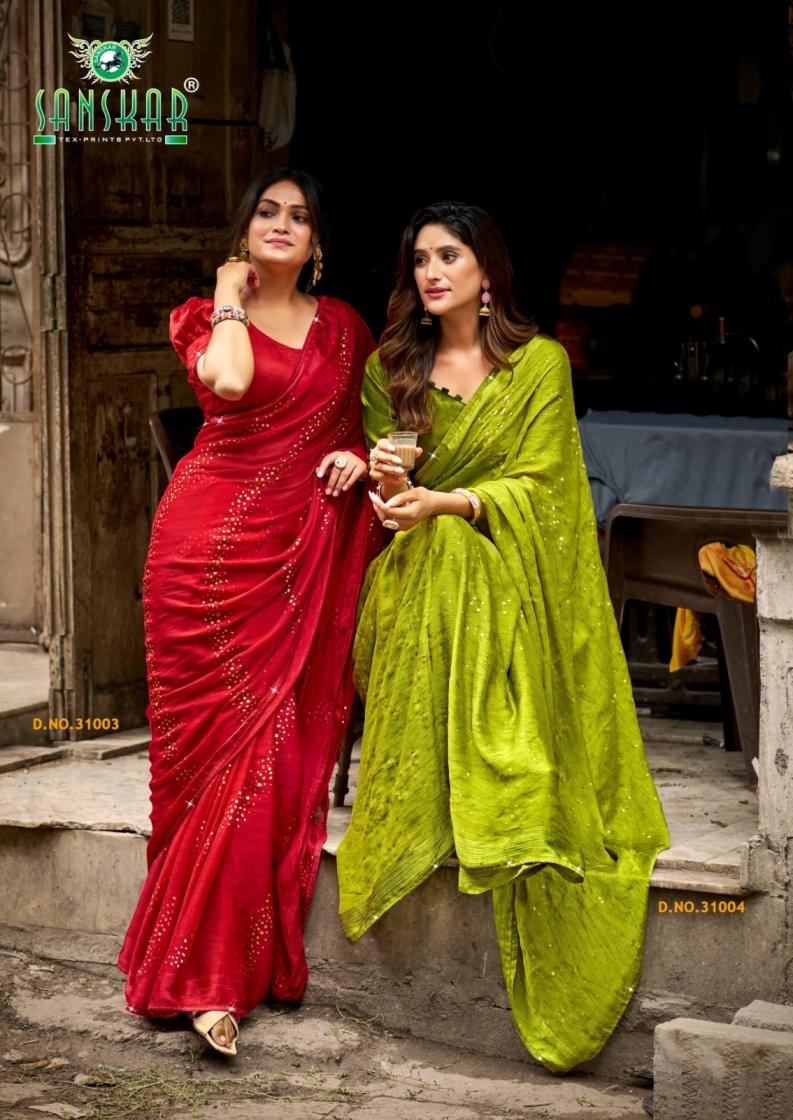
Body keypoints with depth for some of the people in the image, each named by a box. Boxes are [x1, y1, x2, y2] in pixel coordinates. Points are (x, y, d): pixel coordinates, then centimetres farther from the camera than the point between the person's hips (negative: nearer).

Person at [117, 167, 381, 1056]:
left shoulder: (344, 327, 16)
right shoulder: (208, 317, 6)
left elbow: (370, 420, 23)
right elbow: (229, 382, -17)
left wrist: (359, 456, 2)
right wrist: (230, 300, -2)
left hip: (302, 552, 3)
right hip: (212, 543, -3)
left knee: (281, 744, -1)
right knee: (219, 741, -6)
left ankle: (243, 957, 9)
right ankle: (204, 973, -2)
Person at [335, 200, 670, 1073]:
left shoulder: (540, 364, -2)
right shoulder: (392, 370, 10)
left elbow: (538, 484, -8)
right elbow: (388, 496, 14)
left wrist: (447, 500, -22)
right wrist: (384, 481, -11)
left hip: (507, 591, -4)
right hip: (418, 591, 4)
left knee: (519, 777, -14)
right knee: (416, 755, -13)